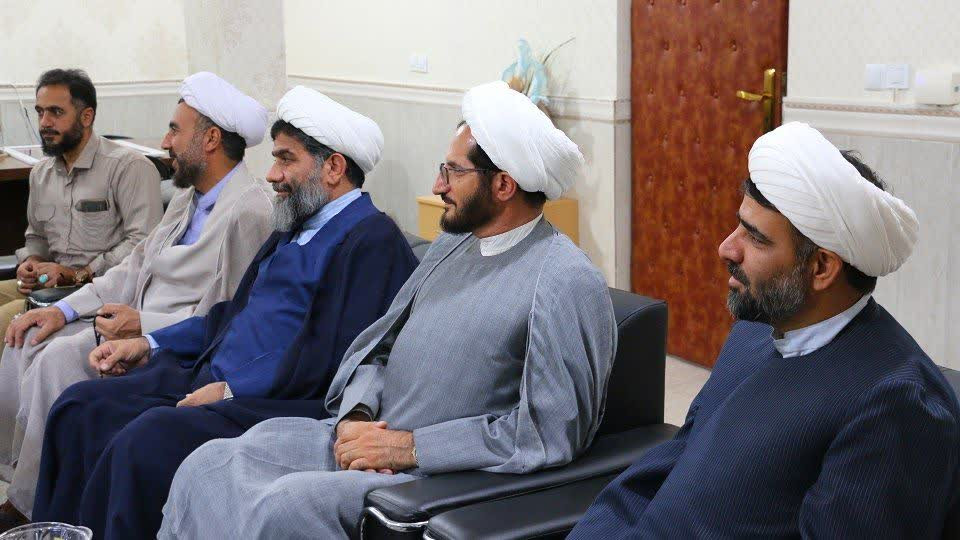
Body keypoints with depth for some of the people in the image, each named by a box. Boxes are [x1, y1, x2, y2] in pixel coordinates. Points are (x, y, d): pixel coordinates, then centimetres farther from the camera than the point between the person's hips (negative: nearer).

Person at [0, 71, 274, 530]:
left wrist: (143, 324, -21)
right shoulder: (190, 196, 13)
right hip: (139, 322, 10)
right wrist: (65, 309, 5)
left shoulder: (250, 210, -19)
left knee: (60, 357, -21)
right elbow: (137, 266, 16)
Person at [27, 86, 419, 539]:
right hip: (206, 378, 10)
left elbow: (333, 356, -19)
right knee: (81, 407, 0)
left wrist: (232, 389, -17)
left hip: (272, 401, -10)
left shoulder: (373, 239, -10)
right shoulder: (296, 227, 21)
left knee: (148, 438, -29)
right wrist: (150, 344, 18)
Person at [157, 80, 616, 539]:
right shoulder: (453, 243, 13)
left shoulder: (567, 282, -14)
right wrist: (354, 415, -5)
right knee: (206, 466, -3)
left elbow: (551, 432, -19)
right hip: (367, 437, 8)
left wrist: (410, 447, -17)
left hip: (445, 475, -8)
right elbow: (377, 347, 16)